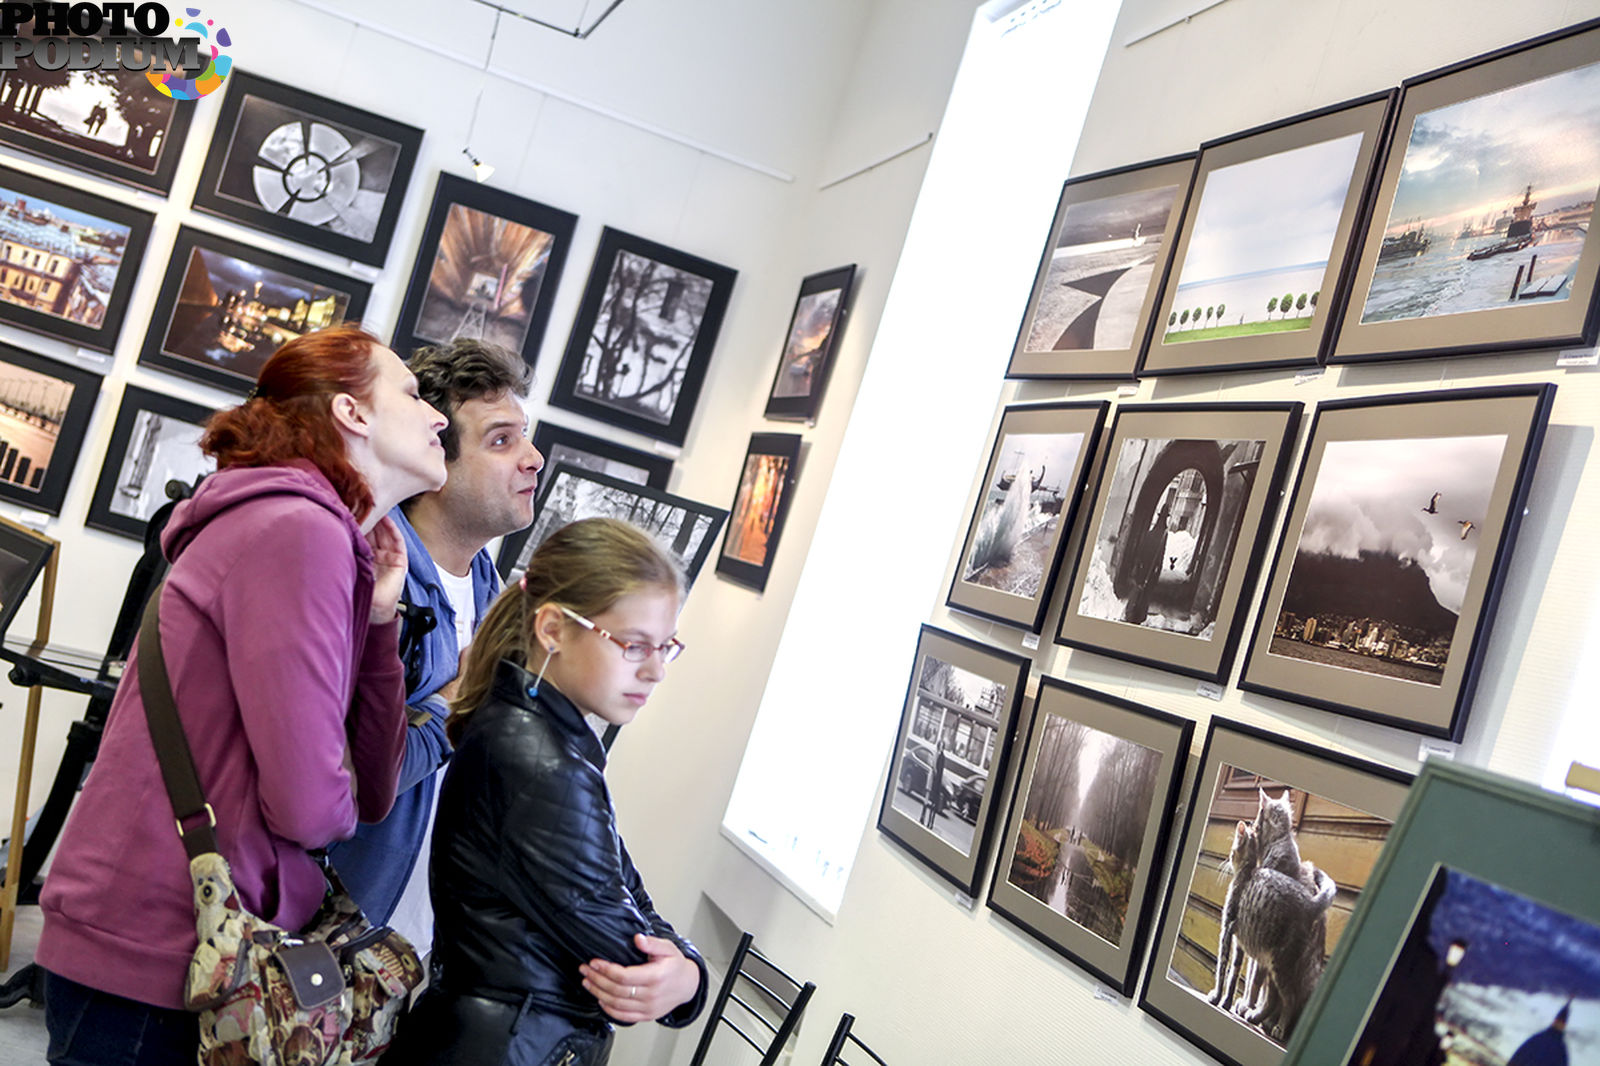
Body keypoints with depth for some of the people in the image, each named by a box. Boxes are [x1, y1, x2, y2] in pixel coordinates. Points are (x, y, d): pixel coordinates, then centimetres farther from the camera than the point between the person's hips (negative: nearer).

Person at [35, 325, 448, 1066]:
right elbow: (308, 804, -23)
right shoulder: (299, 528, -18)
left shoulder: (336, 540, 11)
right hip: (150, 957, -9)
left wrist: (380, 622, 0)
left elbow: (373, 795, 7)